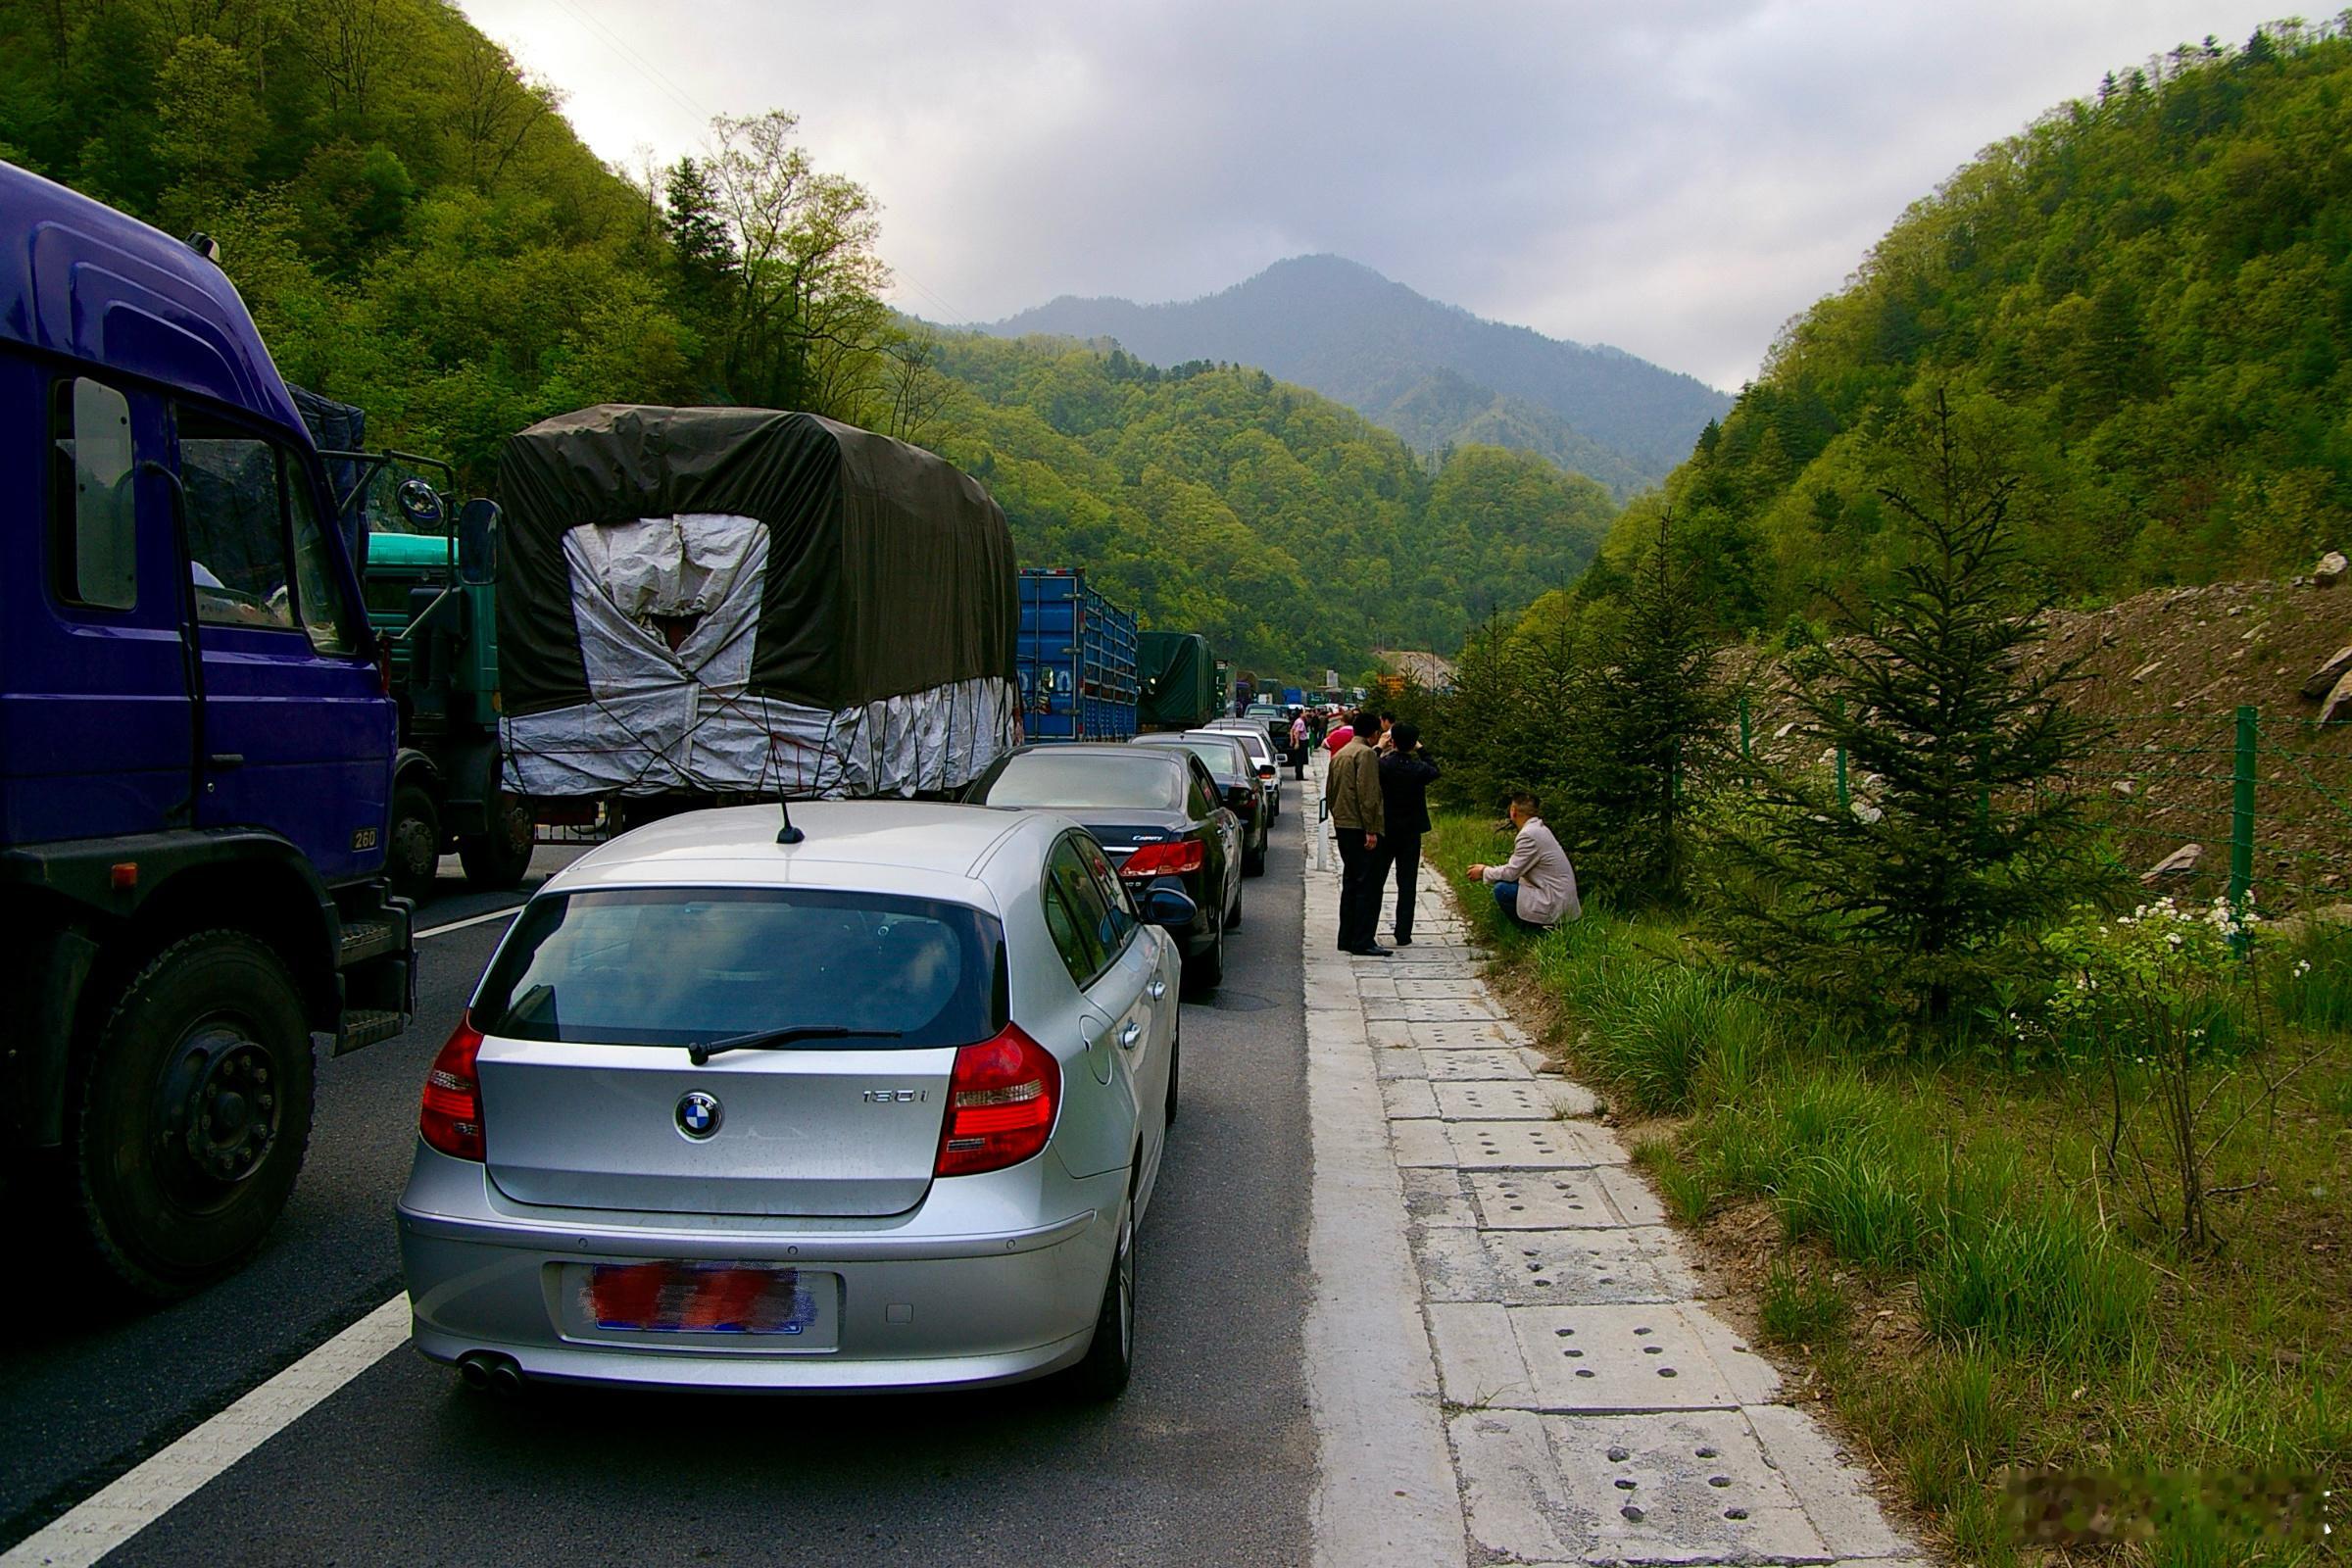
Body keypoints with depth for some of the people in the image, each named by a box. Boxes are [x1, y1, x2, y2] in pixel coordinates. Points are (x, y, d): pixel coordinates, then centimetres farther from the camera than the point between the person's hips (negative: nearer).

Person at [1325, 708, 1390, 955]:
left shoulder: (1339, 755, 16)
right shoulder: (1366, 754, -12)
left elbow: (1329, 793, 19)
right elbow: (1367, 794, -19)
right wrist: (1371, 830, -19)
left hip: (1342, 826, 9)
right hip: (1361, 828, -9)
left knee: (1350, 883, 14)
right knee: (1368, 885, -6)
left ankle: (1347, 938, 16)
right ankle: (1363, 941, -9)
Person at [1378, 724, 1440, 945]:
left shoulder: (1382, 765, -13)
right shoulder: (1418, 769, -13)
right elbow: (1434, 771, 10)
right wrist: (1420, 750, 11)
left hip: (1385, 830, 1)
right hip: (1411, 832, -1)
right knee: (1407, 885, 5)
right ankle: (1403, 935, 4)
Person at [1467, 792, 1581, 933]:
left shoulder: (1529, 834, -19)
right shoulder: (1539, 829, 10)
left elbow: (1511, 872, -15)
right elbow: (1515, 866, 17)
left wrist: (1484, 872, 0)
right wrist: (1488, 869, 14)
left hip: (1555, 905, -10)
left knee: (1502, 890, -15)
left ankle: (1529, 932, 0)